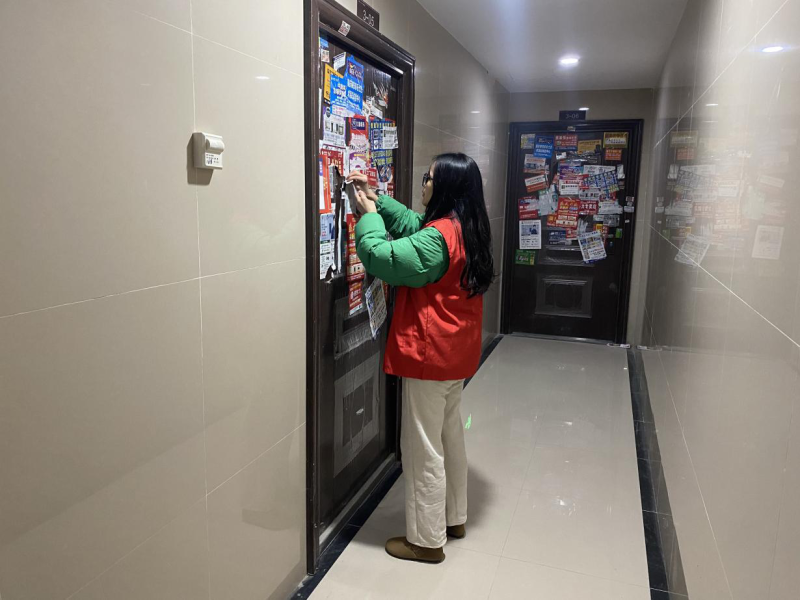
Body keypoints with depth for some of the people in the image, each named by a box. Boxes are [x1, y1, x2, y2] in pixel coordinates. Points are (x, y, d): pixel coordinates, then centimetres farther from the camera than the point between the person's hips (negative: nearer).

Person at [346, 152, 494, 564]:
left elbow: (382, 258, -23)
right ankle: (454, 517, 37)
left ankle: (426, 539, 18)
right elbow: (411, 224, 18)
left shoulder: (438, 237, -22)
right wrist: (375, 200, 13)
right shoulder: (466, 230, 8)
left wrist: (368, 216, -8)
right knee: (450, 435, 21)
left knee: (424, 447, 3)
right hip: (456, 353, 10)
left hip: (430, 356, -10)